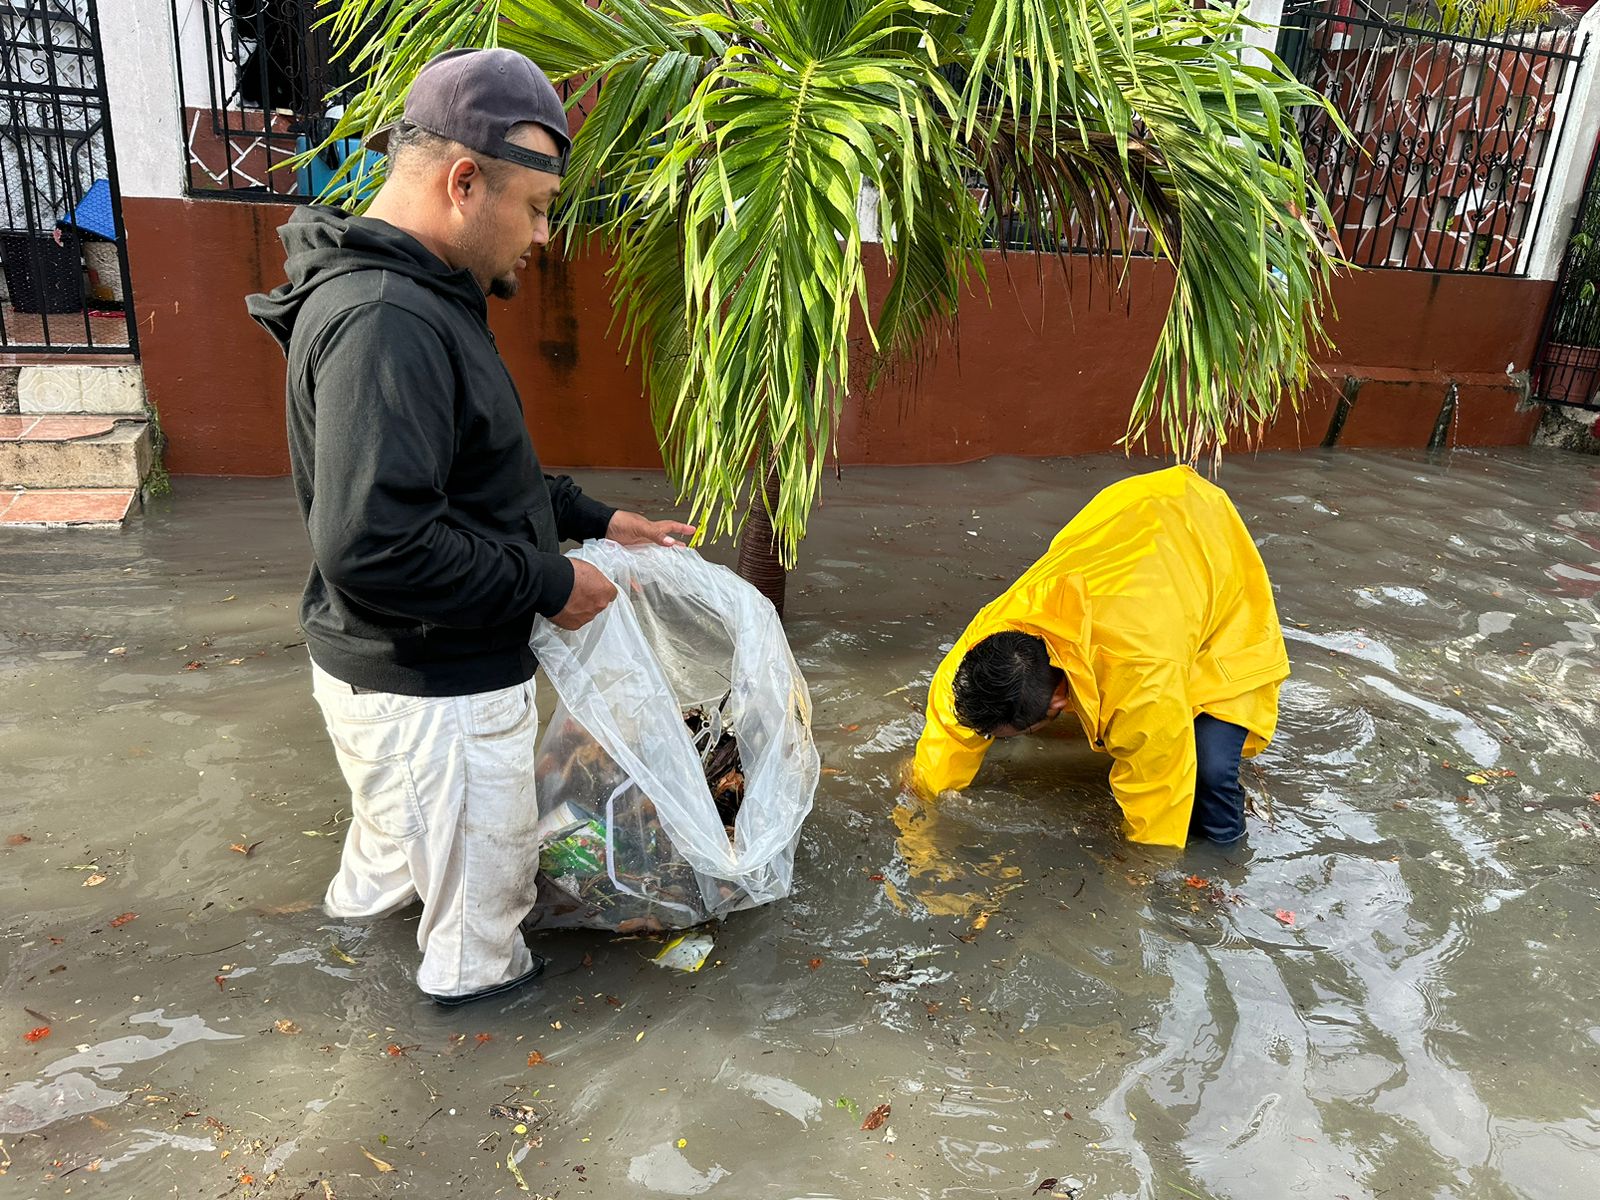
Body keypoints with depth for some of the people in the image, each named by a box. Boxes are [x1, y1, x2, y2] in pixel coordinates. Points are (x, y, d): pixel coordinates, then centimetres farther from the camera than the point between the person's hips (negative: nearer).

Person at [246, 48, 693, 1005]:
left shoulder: (409, 297, 6)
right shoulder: (385, 322, -29)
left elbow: (472, 475, 16)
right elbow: (373, 547, -36)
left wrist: (596, 519, 11)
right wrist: (548, 585, -24)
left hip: (397, 667, 10)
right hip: (431, 692, -10)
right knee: (484, 853, 16)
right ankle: (477, 973, 42)